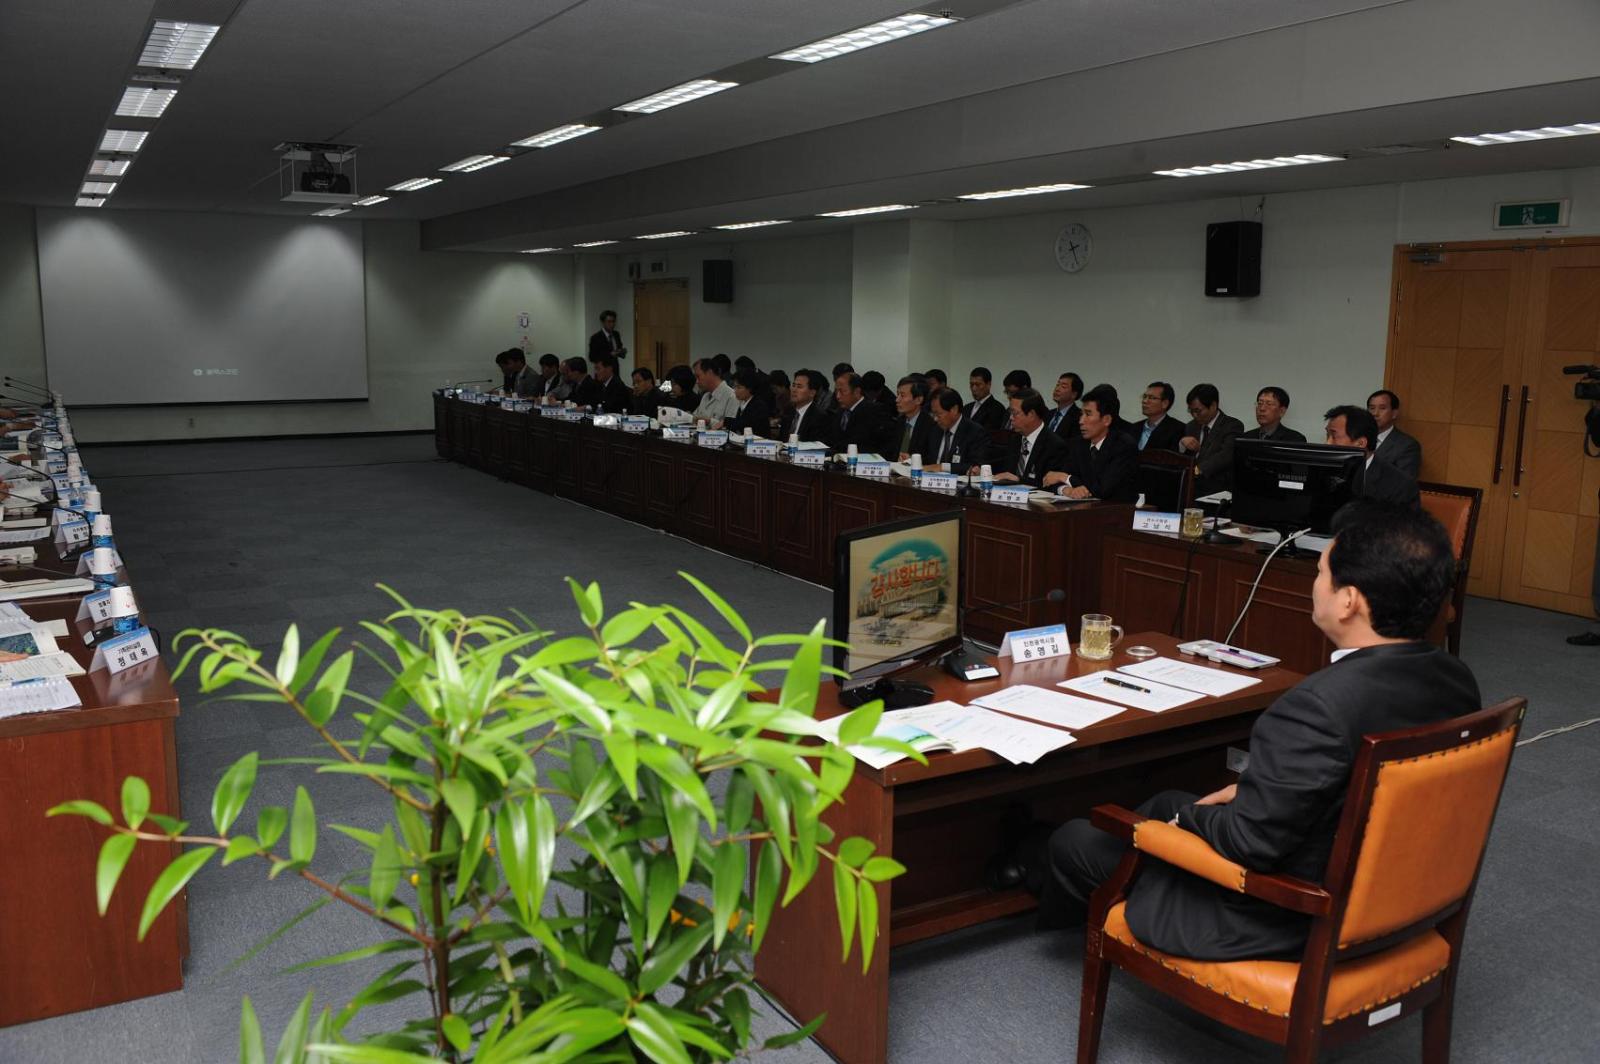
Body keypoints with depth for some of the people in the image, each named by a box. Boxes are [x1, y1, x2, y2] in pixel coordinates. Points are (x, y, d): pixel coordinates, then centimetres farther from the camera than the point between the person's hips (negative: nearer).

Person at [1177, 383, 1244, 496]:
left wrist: (1198, 469, -37)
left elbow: (1226, 455, -22)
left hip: (1218, 492, -5)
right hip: (1190, 491, 5)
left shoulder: (1233, 426, -3)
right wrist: (1182, 444, -4)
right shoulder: (1192, 426, 17)